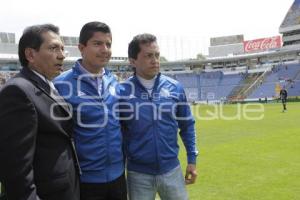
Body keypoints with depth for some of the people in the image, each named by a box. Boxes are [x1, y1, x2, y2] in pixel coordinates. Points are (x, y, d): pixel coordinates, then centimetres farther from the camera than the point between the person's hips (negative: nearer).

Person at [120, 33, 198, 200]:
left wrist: (192, 159, 6)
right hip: (138, 174, -2)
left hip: (171, 170, 2)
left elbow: (187, 125, 7)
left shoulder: (175, 88, -3)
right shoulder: (122, 92, -9)